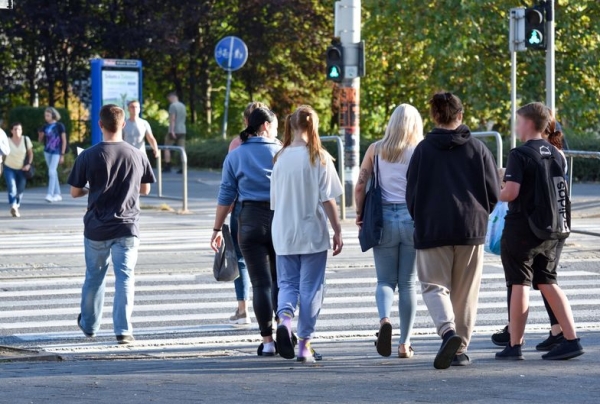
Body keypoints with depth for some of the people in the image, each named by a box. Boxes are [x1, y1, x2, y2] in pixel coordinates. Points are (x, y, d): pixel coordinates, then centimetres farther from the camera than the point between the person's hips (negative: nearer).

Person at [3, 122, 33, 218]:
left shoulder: (26, 140, -8)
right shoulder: (7, 141, -13)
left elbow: (30, 153, 1)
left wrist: (29, 164, -11)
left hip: (22, 169, 2)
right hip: (9, 168, -2)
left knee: (20, 190, 6)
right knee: (12, 188, -18)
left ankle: (17, 207, 25)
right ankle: (13, 207, -30)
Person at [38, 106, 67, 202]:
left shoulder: (59, 126, -8)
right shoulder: (45, 127, 6)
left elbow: (64, 141, -6)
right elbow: (40, 140, 13)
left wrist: (62, 155, -10)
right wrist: (41, 135, -10)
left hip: (56, 152, -5)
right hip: (47, 151, 5)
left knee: (51, 171, -15)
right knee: (53, 173, 10)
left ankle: (50, 194, -18)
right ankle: (57, 194, 16)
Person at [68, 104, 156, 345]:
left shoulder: (88, 156, -9)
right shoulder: (137, 155, -3)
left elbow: (75, 192, -3)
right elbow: (145, 190, 9)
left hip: (96, 227, 0)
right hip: (127, 226, 0)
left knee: (94, 277, 15)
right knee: (125, 277, 1)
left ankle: (89, 325, 31)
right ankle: (123, 330, -6)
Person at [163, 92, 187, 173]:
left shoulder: (173, 106, -11)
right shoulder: (183, 106, 14)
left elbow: (172, 118, -18)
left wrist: (172, 130, -21)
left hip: (174, 131, -7)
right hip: (182, 130, 7)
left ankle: (167, 167, 3)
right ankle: (183, 168, -5)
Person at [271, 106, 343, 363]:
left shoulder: (280, 158, 1)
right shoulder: (319, 158, -9)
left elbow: (274, 200, 8)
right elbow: (328, 199, -10)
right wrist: (337, 231, -2)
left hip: (284, 234, 3)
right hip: (313, 234, -3)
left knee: (287, 283, 12)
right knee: (310, 287, 6)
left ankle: (285, 318, -18)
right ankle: (304, 344, 8)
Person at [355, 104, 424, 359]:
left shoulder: (376, 150, 2)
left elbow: (360, 186, -2)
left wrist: (360, 214, 10)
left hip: (384, 218, 1)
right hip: (413, 219, -1)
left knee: (385, 280, 10)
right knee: (408, 283, 8)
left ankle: (384, 319, -21)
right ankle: (404, 344, 10)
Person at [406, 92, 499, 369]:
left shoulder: (423, 150, -1)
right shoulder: (478, 149, 3)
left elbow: (411, 193, 1)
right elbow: (494, 192, 3)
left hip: (433, 229, -2)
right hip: (471, 230, 2)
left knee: (434, 286, 3)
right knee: (465, 292, 9)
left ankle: (448, 331, -23)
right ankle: (460, 349, 11)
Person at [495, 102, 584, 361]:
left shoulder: (520, 155, -14)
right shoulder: (557, 155, 8)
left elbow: (511, 192, -21)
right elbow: (562, 191, 14)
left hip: (521, 228, -6)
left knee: (519, 284, 0)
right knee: (548, 283, 11)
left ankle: (515, 346, 4)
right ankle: (571, 339, 3)